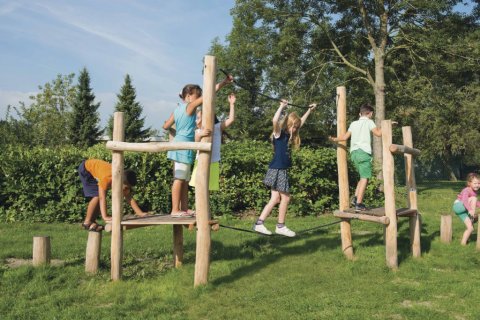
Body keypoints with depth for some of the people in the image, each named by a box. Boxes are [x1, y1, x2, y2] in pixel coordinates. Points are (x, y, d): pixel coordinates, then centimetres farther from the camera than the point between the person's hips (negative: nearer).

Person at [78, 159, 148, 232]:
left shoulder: (124, 181, -20)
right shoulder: (106, 178, -41)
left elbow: (129, 198, -13)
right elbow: (102, 198, -45)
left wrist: (140, 213, -18)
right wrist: (105, 217, -52)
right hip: (85, 169, -7)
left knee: (100, 196, 0)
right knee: (97, 196, -18)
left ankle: (92, 221, 13)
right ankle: (87, 222, -7)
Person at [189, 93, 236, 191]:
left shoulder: (217, 128, -4)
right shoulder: (198, 131, 1)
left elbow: (231, 120, -11)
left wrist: (232, 104, -13)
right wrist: (200, 134, -37)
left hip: (212, 163, -2)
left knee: (207, 188, 5)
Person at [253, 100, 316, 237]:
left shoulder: (288, 135, 14)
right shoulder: (279, 133, -8)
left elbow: (301, 122, 29)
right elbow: (275, 120, -30)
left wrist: (309, 110, 33)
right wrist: (282, 106, -24)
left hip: (282, 170, 8)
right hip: (277, 170, -8)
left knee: (275, 199, 3)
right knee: (285, 198, -3)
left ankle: (259, 223, 2)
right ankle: (280, 226, 8)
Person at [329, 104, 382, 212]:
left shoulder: (354, 124, 18)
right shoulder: (369, 122, 3)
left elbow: (345, 137, 15)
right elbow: (378, 133, -10)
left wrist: (334, 139, 31)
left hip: (354, 152, 7)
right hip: (363, 152, -7)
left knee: (363, 177, 19)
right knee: (365, 178, -6)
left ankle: (356, 198, 8)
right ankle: (358, 204, -12)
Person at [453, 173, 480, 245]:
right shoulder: (466, 191, -19)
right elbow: (464, 200, -36)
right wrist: (470, 209, -49)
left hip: (463, 210, 9)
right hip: (458, 206, -9)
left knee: (470, 228, -1)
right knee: (473, 198, -26)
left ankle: (463, 242, 9)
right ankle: (472, 215, -26)